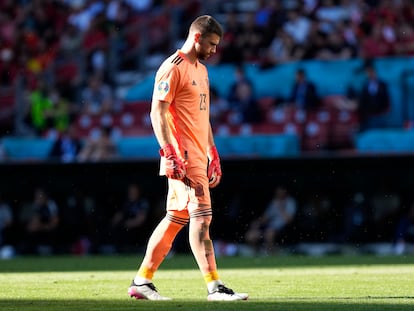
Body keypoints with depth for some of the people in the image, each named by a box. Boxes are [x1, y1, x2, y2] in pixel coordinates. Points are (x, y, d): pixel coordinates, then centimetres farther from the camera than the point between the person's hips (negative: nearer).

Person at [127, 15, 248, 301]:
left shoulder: (201, 70, 21)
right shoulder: (173, 68, -9)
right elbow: (157, 112, -15)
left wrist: (213, 155, 23)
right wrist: (170, 153, -22)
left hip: (198, 157, 10)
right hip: (182, 159, -10)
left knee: (176, 219, 10)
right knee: (201, 216, -13)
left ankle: (142, 281, 16)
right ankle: (214, 286, -14)